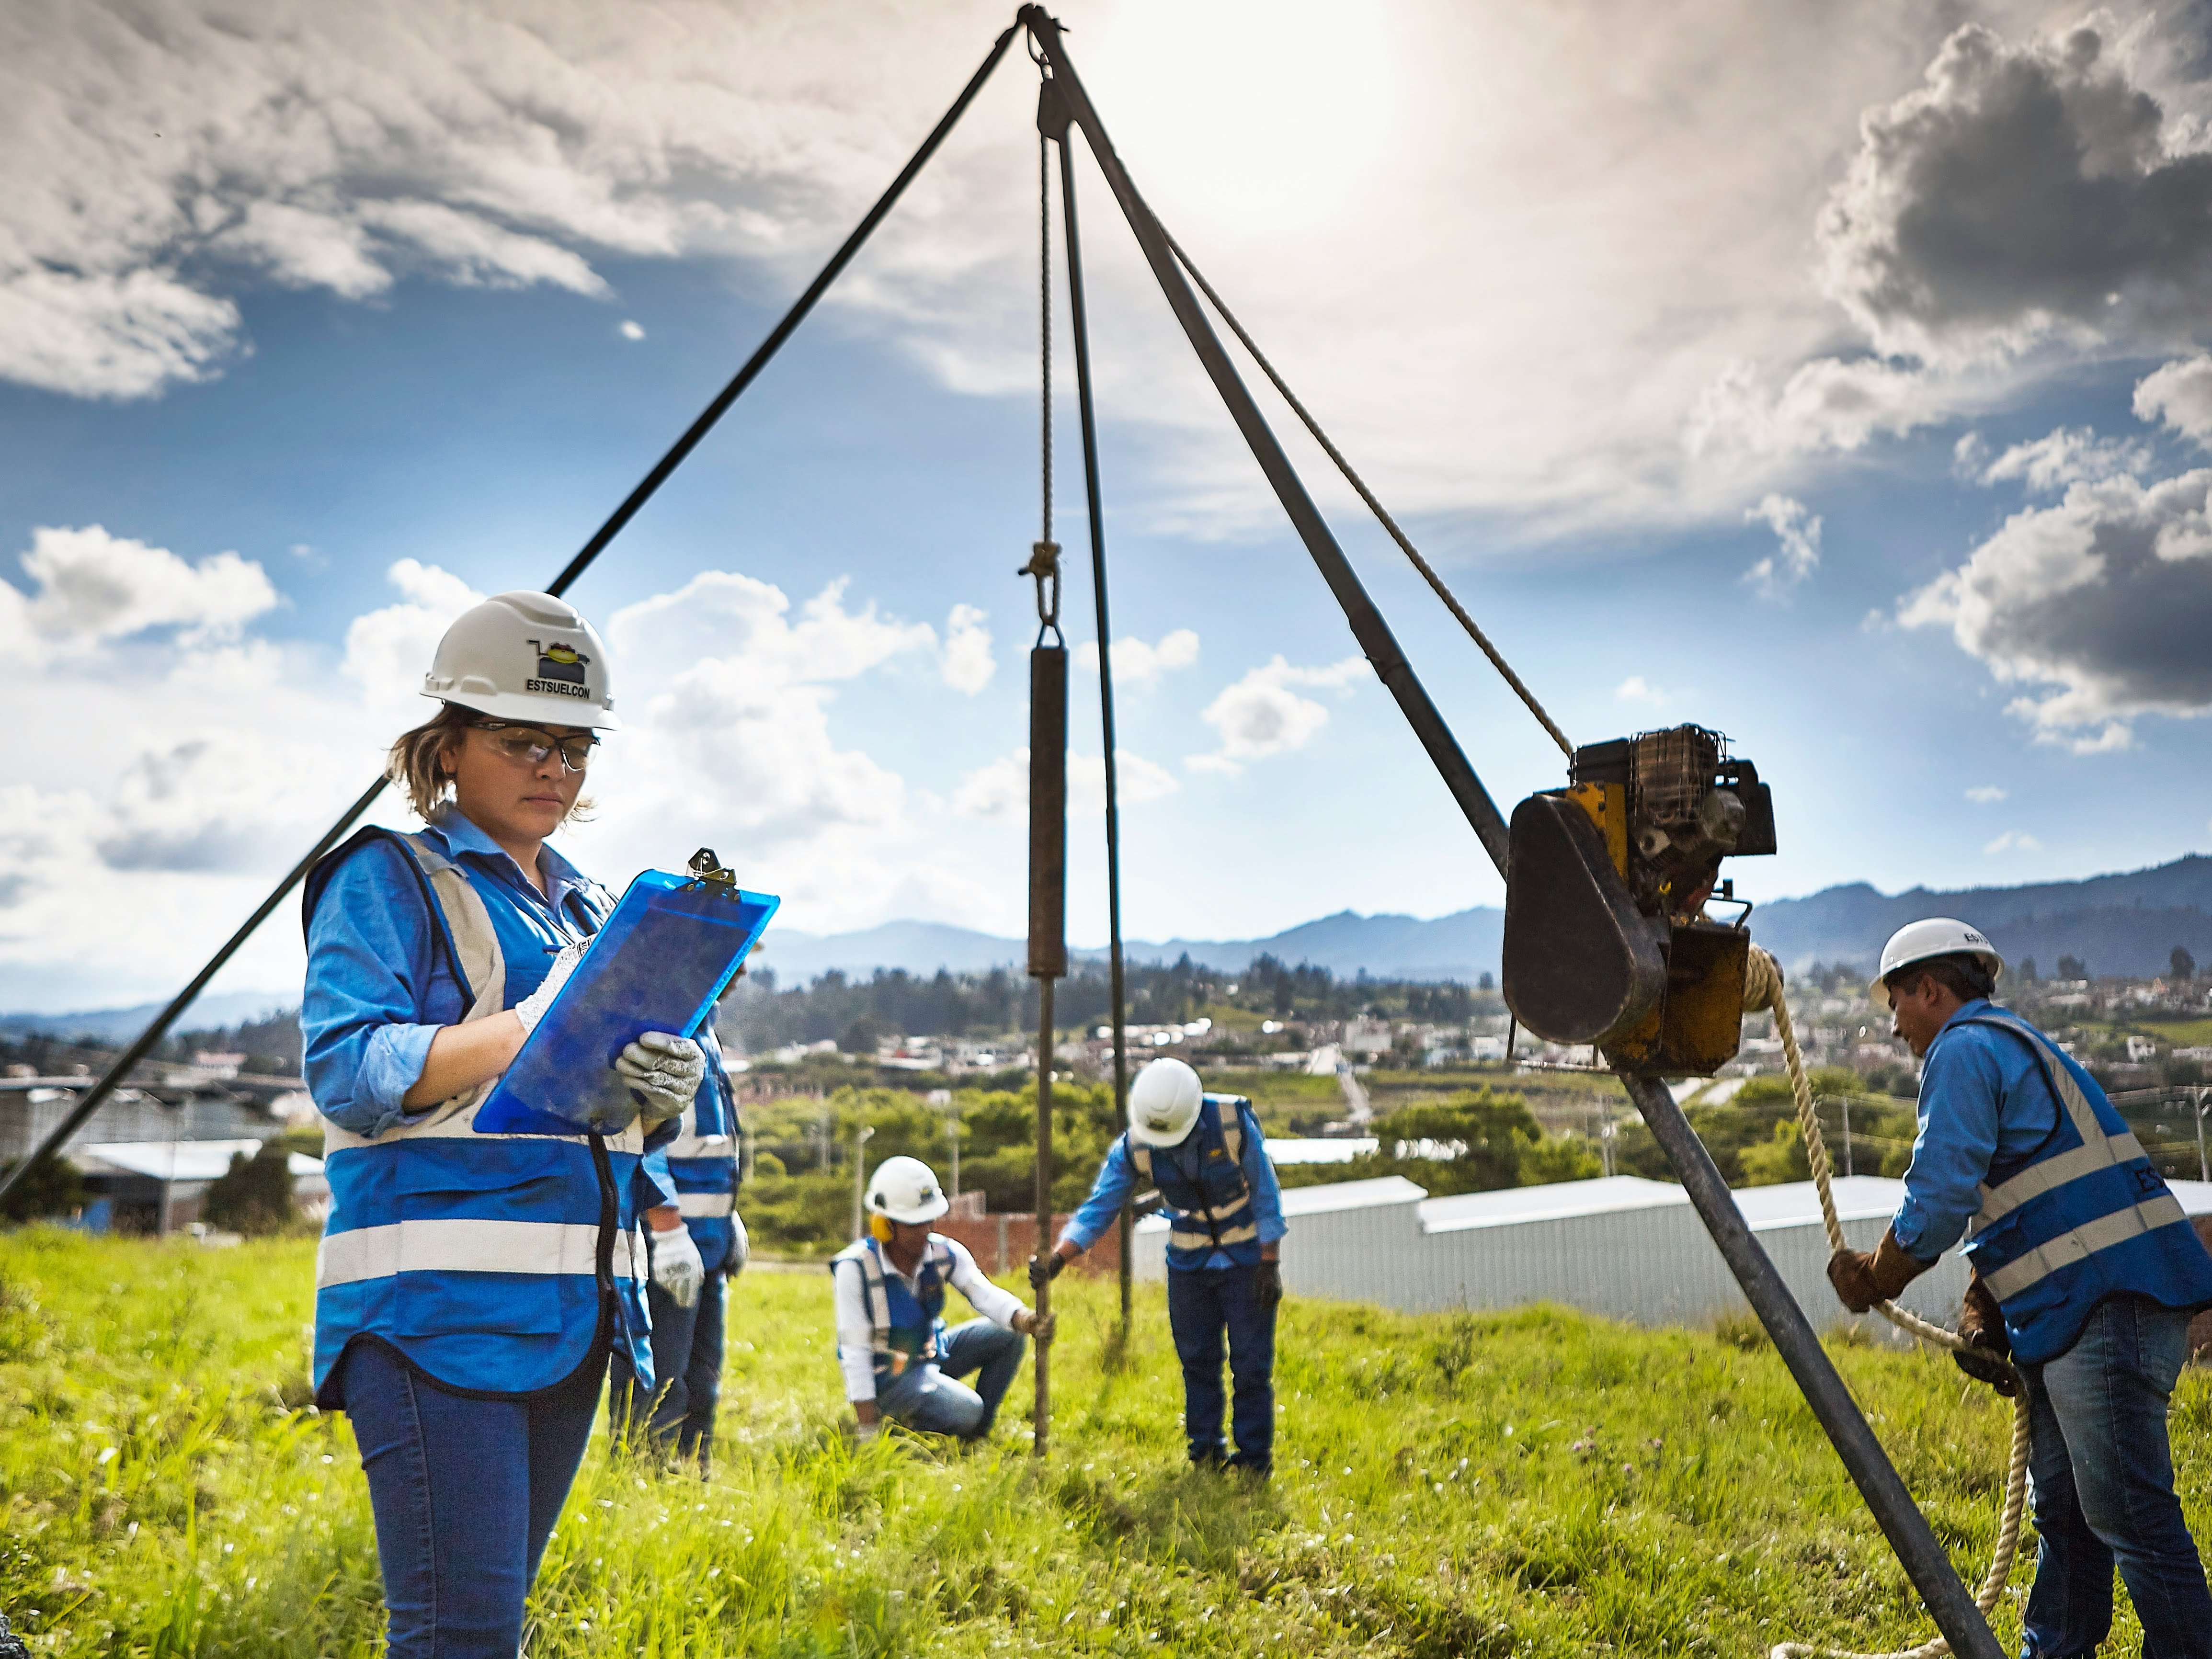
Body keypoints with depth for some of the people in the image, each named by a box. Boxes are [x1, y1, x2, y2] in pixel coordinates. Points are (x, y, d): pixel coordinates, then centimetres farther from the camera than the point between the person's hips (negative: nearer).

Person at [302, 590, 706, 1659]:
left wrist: (667, 1087, -5)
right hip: (439, 1300, -7)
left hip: (571, 1309, 7)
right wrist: (534, 1030, -25)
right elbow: (345, 1070, -13)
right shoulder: (388, 879, 0)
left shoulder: (586, 908, 19)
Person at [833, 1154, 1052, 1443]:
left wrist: (1023, 1319, -44)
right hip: (887, 1376, -7)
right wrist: (867, 1427, -22)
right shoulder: (855, 1267, -23)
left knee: (1007, 1336, -8)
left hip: (932, 1354, 7)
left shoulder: (945, 1253, -8)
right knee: (965, 1411, -28)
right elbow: (854, 1349, -21)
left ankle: (977, 1433, 2)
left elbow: (984, 1294, -21)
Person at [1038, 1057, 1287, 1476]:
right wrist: (1057, 1258, -29)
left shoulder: (1235, 1124, -25)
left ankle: (1255, 1458, 13)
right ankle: (1205, 1451, 23)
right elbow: (1098, 1209, -15)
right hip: (1189, 1264, 3)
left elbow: (1266, 1194, -15)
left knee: (1250, 1363, 0)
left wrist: (1270, 1265, -13)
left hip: (1246, 1258, -3)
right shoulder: (1133, 1147, -17)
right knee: (1197, 1360, 6)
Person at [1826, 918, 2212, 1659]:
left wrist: (1872, 1278, -1)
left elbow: (1940, 1201, -16)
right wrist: (1980, 1319, 12)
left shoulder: (1963, 1049, -7)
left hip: (2107, 1305, -11)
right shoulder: (2012, 1045, 24)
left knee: (2131, 1515, -7)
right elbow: (1999, 1212, 22)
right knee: (2062, 1509, 16)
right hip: (2072, 1317, 11)